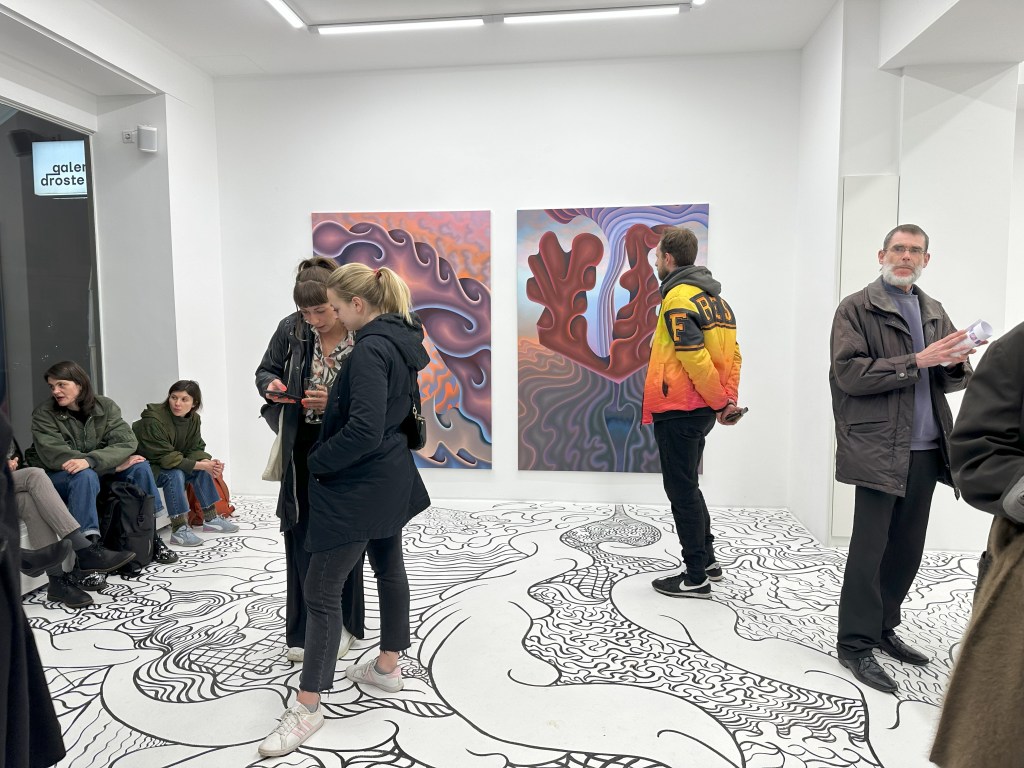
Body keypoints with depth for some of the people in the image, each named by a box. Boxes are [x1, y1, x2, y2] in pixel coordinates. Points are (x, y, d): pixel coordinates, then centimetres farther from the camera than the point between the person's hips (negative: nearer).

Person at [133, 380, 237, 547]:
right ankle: (179, 529, -32)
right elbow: (165, 457, -29)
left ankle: (211, 519, -2)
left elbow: (195, 449, -3)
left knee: (202, 469, -10)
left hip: (169, 464, 7)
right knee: (175, 474, -32)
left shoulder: (193, 419, -4)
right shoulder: (153, 420, -27)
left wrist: (208, 462, -26)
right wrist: (200, 465, -32)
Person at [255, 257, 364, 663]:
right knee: (302, 541, 8)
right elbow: (265, 371, 10)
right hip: (301, 451, 3)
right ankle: (303, 632, 23)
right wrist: (272, 385, -12)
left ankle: (340, 625, 29)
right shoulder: (291, 329, -4)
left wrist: (335, 402, -25)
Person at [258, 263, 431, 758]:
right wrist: (333, 402, 11)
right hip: (391, 477, 10)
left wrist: (317, 462, -13)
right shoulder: (401, 341, 6)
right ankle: (387, 666, 37)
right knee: (388, 568, 20)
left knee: (321, 589, -2)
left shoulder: (370, 349, -22)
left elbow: (364, 430, -27)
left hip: (358, 486, -10)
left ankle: (307, 707, 8)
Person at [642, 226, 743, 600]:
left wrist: (720, 403, -14)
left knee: (682, 491, 1)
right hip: (700, 410, 9)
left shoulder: (678, 297, -15)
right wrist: (729, 399, 5)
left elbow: (695, 358, -22)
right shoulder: (714, 297, 14)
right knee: (687, 487, 21)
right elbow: (732, 353, 11)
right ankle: (706, 560, 31)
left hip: (677, 409, -9)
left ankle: (696, 577, 11)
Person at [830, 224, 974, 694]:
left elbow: (952, 379, 17)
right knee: (869, 548, -2)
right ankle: (855, 644, 9)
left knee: (908, 548, 13)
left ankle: (883, 628, 28)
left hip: (926, 450, 7)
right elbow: (849, 373, -14)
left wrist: (956, 364, -6)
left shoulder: (934, 312, 17)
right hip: (878, 448, -6)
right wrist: (917, 361, -18)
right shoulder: (857, 308, -2)